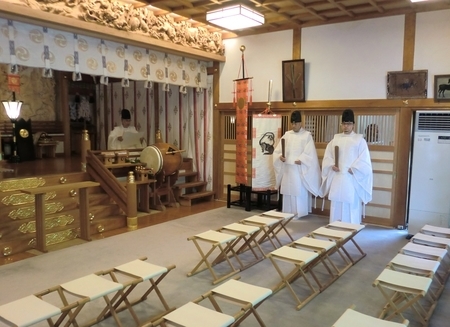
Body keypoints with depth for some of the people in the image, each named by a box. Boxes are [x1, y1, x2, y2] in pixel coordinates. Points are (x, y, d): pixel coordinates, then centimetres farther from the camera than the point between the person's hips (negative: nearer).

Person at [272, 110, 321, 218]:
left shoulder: (307, 135, -1)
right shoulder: (287, 135, 10)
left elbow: (310, 153, -8)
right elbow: (277, 150, 7)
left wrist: (300, 160, -21)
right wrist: (280, 157, -13)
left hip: (300, 170, -4)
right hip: (287, 169, 4)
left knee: (300, 192, -3)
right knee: (288, 191, 8)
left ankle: (300, 213, 6)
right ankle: (287, 212, 17)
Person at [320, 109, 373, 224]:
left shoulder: (360, 140, 0)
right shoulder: (335, 139, 11)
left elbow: (364, 159, -5)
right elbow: (327, 155, 11)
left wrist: (353, 169, -14)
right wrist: (331, 165, -6)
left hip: (351, 179, -4)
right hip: (337, 178, 4)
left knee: (352, 207, -2)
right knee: (336, 206, 9)